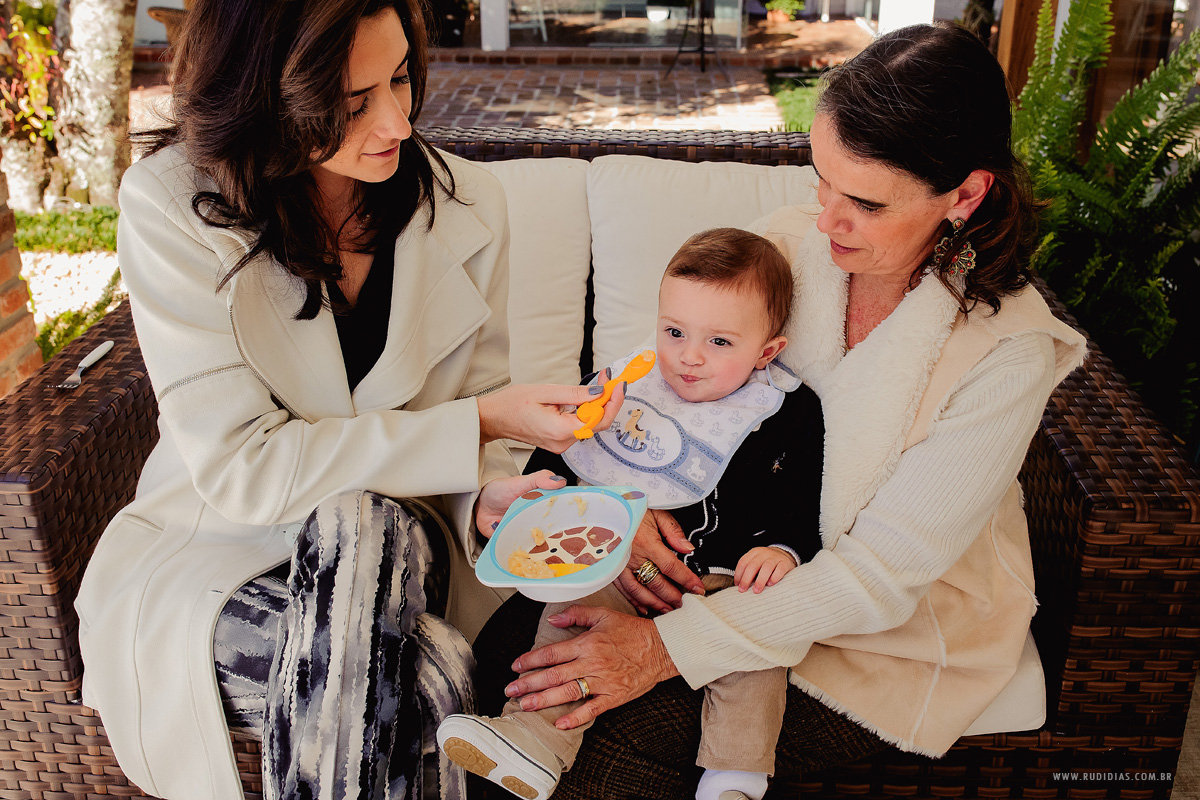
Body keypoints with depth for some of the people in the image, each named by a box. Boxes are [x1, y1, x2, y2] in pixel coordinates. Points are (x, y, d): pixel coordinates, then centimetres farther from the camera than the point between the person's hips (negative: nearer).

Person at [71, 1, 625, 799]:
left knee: (356, 529, -32)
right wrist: (478, 427, -25)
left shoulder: (467, 205, -7)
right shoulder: (173, 203, -16)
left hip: (386, 551, 3)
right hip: (214, 551, -3)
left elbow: (475, 407, 2)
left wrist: (489, 492, -22)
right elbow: (239, 468, -22)